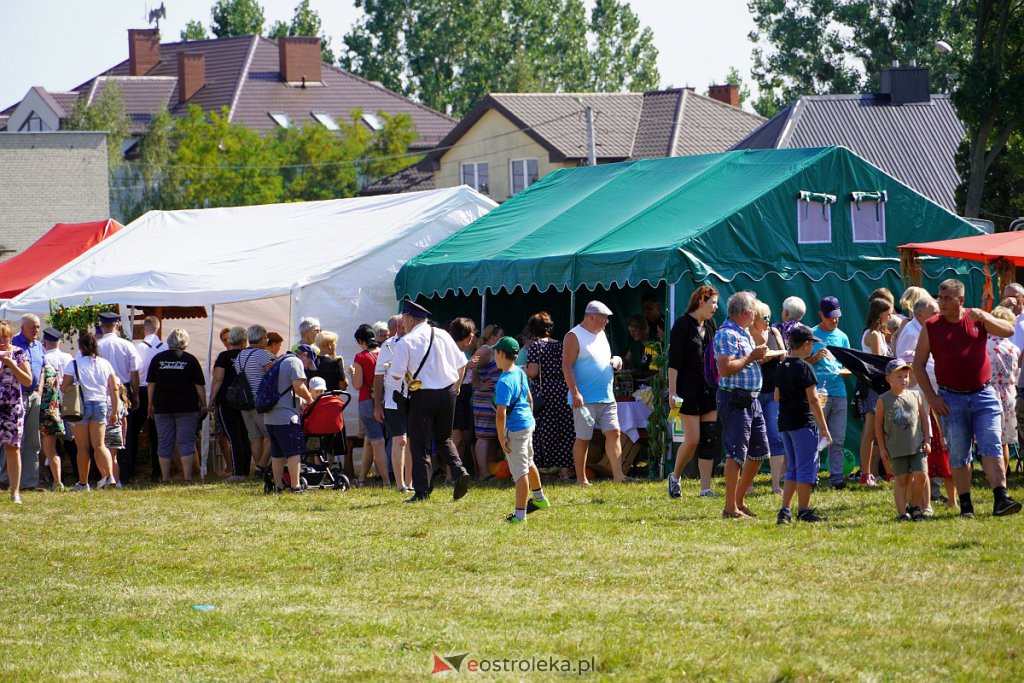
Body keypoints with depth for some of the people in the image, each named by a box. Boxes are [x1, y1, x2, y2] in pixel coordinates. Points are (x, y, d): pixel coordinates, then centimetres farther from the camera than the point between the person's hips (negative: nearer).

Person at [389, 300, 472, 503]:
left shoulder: (406, 342, -9)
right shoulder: (442, 335, 6)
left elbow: (397, 375, -9)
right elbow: (461, 363, 10)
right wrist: (456, 387, 25)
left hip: (423, 395, -5)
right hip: (448, 393, 5)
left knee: (419, 444, 4)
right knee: (444, 439, 21)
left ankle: (422, 492, 2)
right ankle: (459, 470, -4)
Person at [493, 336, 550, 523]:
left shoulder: (504, 382, -24)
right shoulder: (521, 373, 4)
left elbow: (501, 414, -27)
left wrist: (501, 437, -19)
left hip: (515, 429, -9)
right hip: (528, 423, 9)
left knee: (520, 471, -5)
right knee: (528, 462, 28)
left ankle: (520, 514, -1)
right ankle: (540, 499, 46)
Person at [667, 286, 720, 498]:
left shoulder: (711, 325, 11)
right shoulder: (682, 325, -9)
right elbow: (674, 362, -12)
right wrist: (673, 392, -16)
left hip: (710, 391, 6)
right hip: (689, 391, -6)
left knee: (709, 439, 1)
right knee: (692, 440, -6)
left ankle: (705, 487, 4)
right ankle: (675, 477, 17)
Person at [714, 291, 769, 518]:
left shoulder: (745, 334, 17)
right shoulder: (726, 334, -14)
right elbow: (725, 368, -24)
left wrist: (760, 356, 12)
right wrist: (751, 357, -16)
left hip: (751, 401, 10)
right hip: (734, 399, -10)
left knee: (759, 452, 14)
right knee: (736, 453, -9)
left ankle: (739, 501, 23)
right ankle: (730, 508, -6)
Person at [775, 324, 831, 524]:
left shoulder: (782, 367, 10)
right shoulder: (804, 367, -12)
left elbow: (777, 397, 18)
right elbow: (813, 399, -14)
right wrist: (824, 428, -12)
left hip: (784, 423, 7)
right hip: (803, 422, -7)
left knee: (792, 468, 14)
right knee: (806, 466, 0)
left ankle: (785, 510, 7)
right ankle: (804, 510, 2)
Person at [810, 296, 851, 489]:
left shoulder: (842, 337, 16)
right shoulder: (812, 335, 2)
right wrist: (816, 358, -16)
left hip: (839, 392, 4)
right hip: (818, 392, -4)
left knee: (838, 439, 3)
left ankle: (836, 475, 4)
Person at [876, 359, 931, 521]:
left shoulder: (915, 397, 7)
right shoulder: (884, 400, 0)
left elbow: (924, 418, 12)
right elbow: (878, 424, 4)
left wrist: (927, 440, 7)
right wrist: (882, 447, 2)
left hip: (917, 446, 2)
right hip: (896, 448, -2)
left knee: (921, 475, -6)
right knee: (902, 479, 0)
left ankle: (915, 506, 14)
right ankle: (901, 512, 6)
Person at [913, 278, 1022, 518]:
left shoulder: (977, 318, 4)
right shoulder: (931, 327, 3)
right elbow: (918, 364, 5)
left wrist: (983, 318, -22)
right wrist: (931, 397, -3)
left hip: (983, 394, 0)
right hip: (952, 399, 0)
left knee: (992, 447, -9)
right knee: (959, 454, 3)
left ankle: (1001, 499, -15)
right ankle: (965, 505, 10)